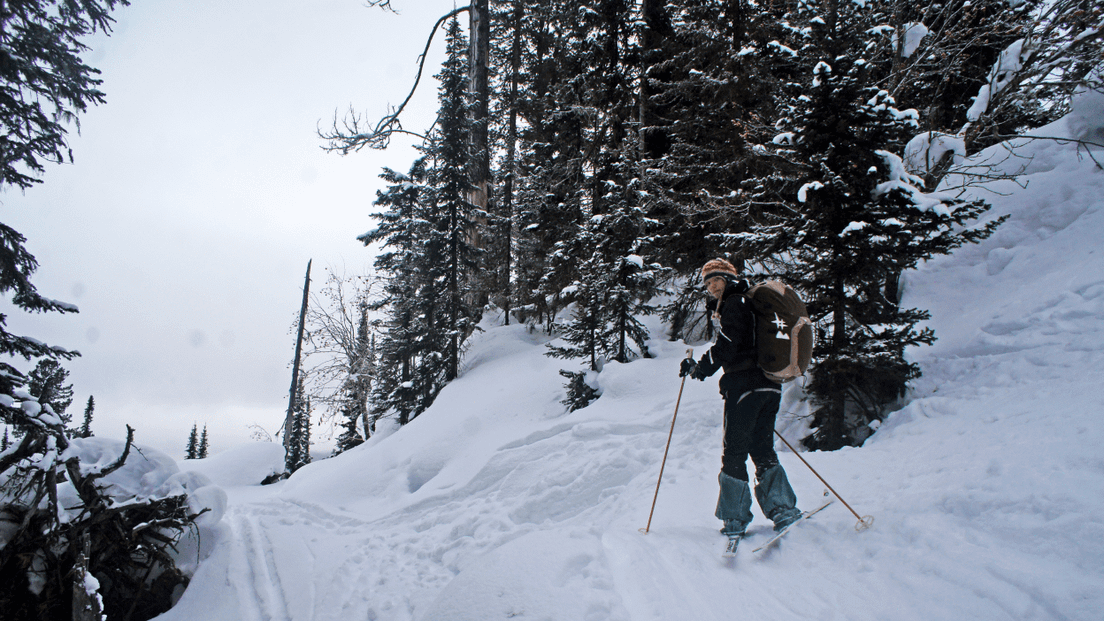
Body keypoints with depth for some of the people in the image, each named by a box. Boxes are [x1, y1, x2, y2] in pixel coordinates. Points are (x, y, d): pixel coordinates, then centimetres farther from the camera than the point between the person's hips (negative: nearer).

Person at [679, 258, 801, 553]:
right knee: (763, 449, 15)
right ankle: (783, 509, 13)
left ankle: (735, 518, 3)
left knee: (734, 452, -2)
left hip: (744, 385, -9)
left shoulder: (733, 304, -7)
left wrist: (698, 368, -5)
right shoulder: (750, 303, 21)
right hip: (769, 385, 9)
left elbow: (726, 348, -17)